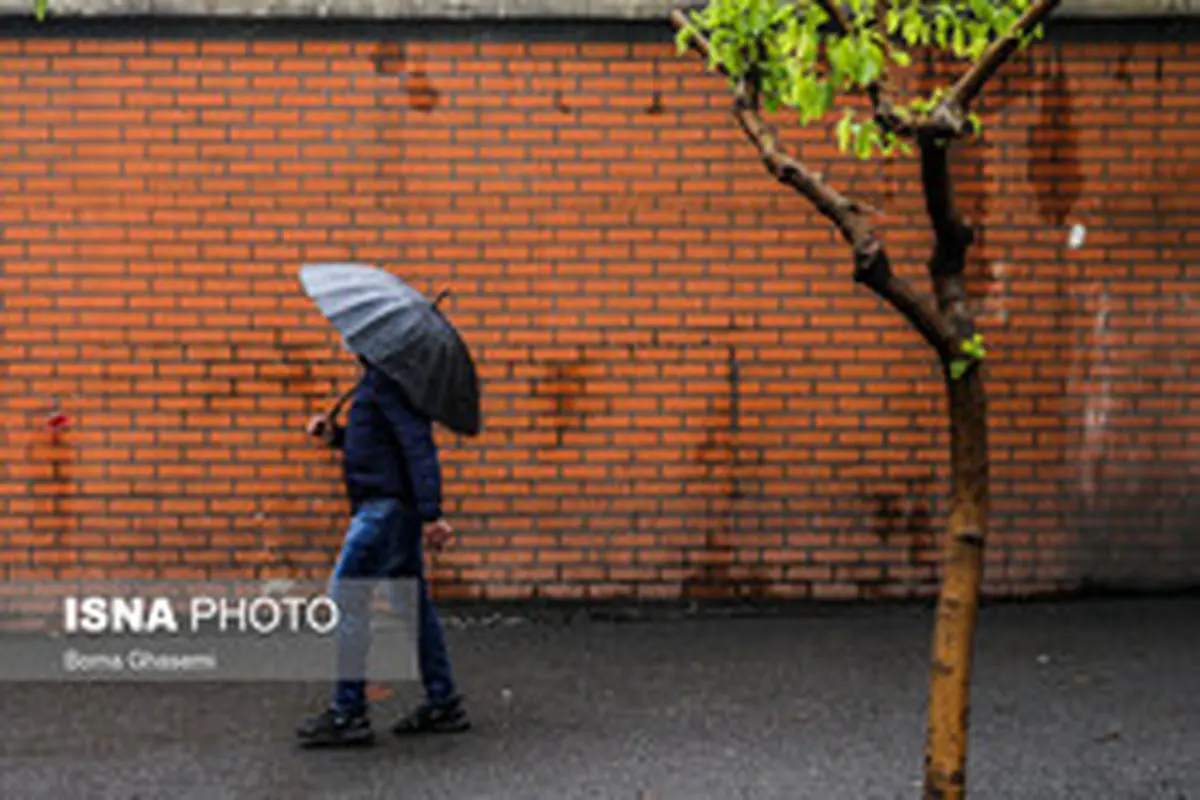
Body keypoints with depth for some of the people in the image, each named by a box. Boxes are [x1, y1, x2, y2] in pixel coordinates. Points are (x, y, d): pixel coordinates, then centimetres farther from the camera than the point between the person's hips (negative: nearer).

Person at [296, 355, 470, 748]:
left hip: (388, 505, -10)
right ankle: (443, 704, 17)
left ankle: (348, 713, -5)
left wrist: (430, 514, -27)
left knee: (347, 597, -8)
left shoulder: (386, 380, -15)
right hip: (390, 506, 10)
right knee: (413, 601, 12)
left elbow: (418, 443, -22)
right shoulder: (378, 378, 17)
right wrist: (337, 435, 12)